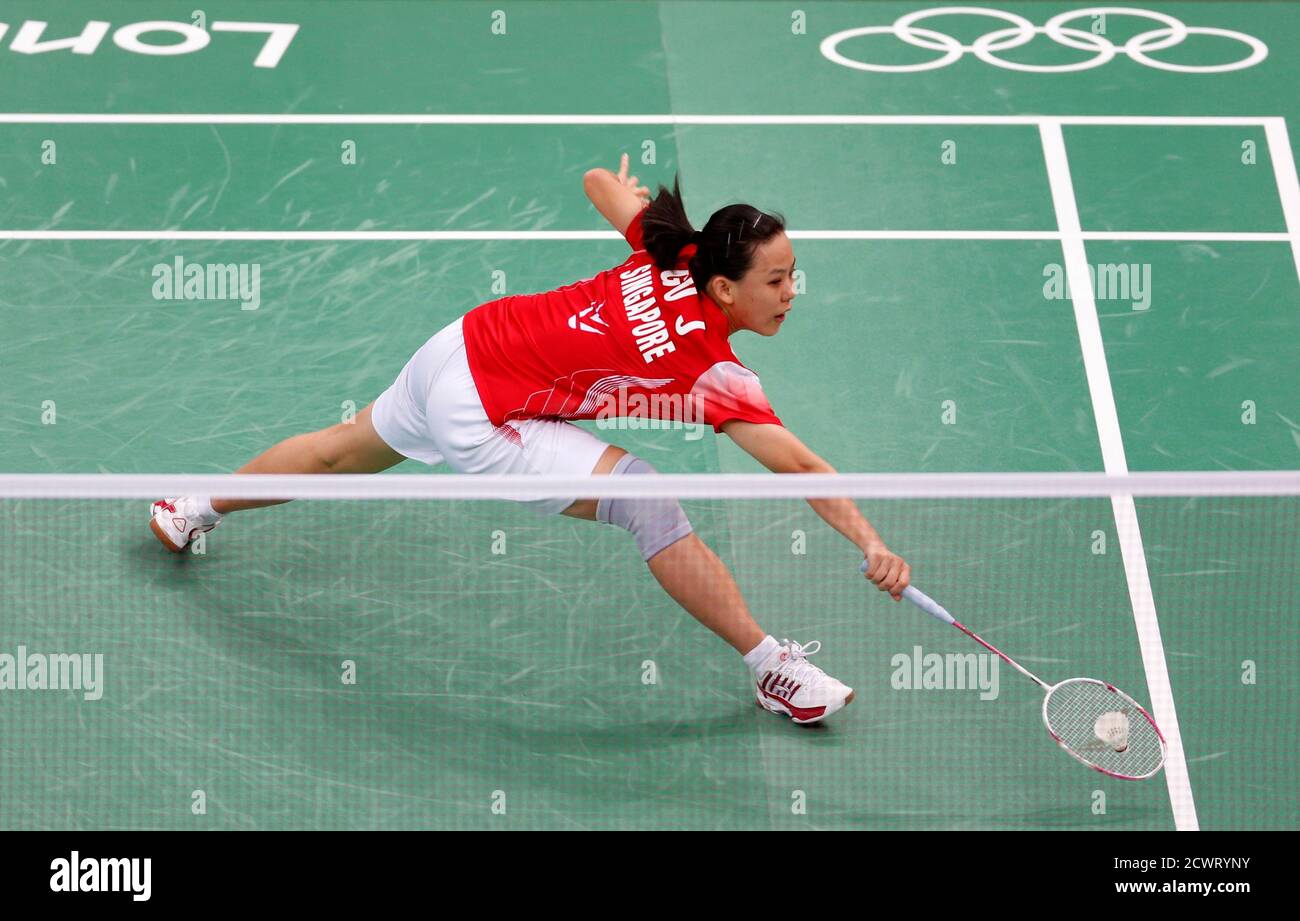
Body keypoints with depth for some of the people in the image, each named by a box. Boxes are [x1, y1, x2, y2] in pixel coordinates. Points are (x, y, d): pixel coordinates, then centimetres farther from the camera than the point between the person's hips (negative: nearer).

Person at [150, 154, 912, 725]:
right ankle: (775, 672, -8)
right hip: (480, 419, -8)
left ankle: (197, 509, 57)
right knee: (647, 500, -17)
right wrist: (872, 542, -33)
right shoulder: (711, 371, -27)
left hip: (458, 344, 8)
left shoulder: (676, 255, -9)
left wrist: (623, 190, 29)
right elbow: (799, 466, -33)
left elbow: (600, 180, 7)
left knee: (348, 449, 32)